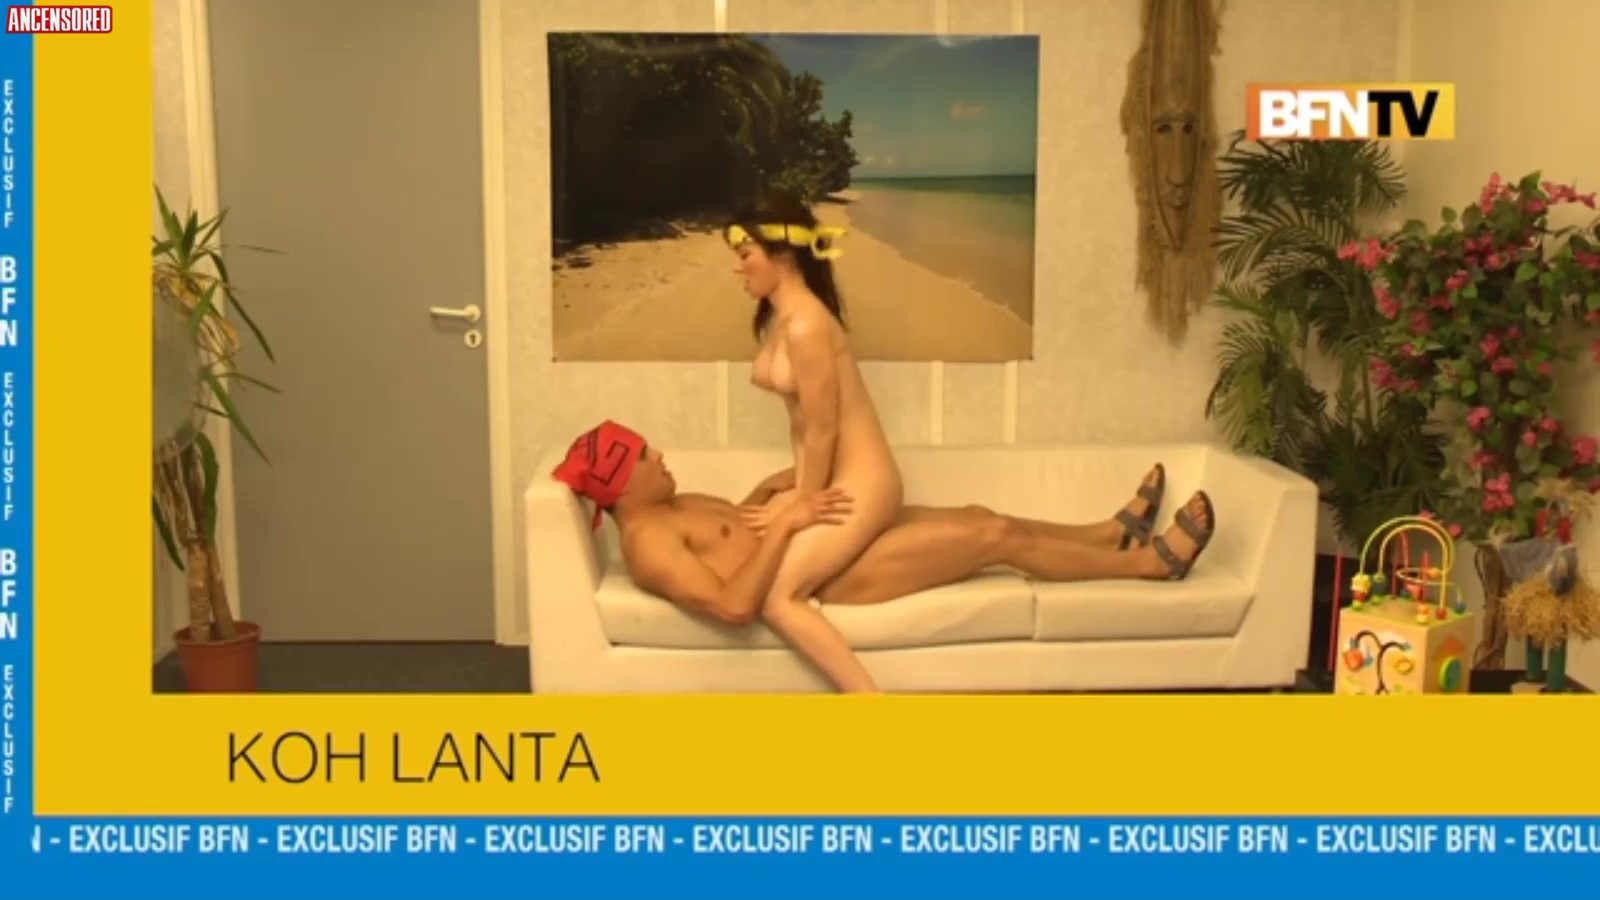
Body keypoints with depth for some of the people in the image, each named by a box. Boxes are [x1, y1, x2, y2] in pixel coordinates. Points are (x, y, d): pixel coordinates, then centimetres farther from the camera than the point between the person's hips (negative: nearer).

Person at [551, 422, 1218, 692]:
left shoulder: (668, 508, 11)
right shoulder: (647, 540, -21)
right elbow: (735, 604, -32)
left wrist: (765, 491, 11)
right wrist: (786, 525, -29)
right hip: (827, 574, -10)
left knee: (977, 516, 13)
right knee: (997, 538, -7)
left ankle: (1114, 532, 32)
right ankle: (1151, 561, 9)